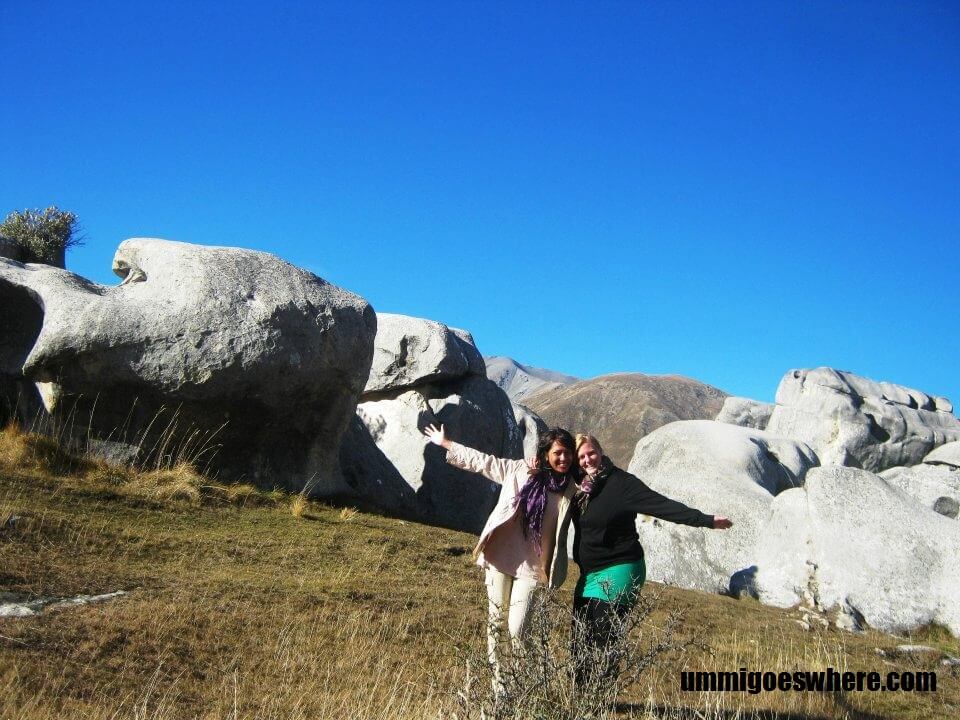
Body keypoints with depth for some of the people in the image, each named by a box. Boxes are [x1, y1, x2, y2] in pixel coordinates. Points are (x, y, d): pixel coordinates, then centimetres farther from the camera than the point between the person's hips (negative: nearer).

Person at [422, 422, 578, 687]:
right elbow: (481, 461, 6)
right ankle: (496, 680, 20)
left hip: (531, 568, -1)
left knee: (517, 630, -6)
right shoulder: (519, 471, -3)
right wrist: (445, 443, 13)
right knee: (496, 621, 8)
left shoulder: (571, 488, -3)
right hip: (500, 558, 1)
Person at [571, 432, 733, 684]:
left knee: (602, 641, -12)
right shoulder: (579, 485, 8)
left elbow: (661, 505, -18)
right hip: (589, 575, 7)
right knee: (581, 641, 7)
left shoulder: (620, 482, -11)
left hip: (617, 573, -7)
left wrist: (705, 520, -28)